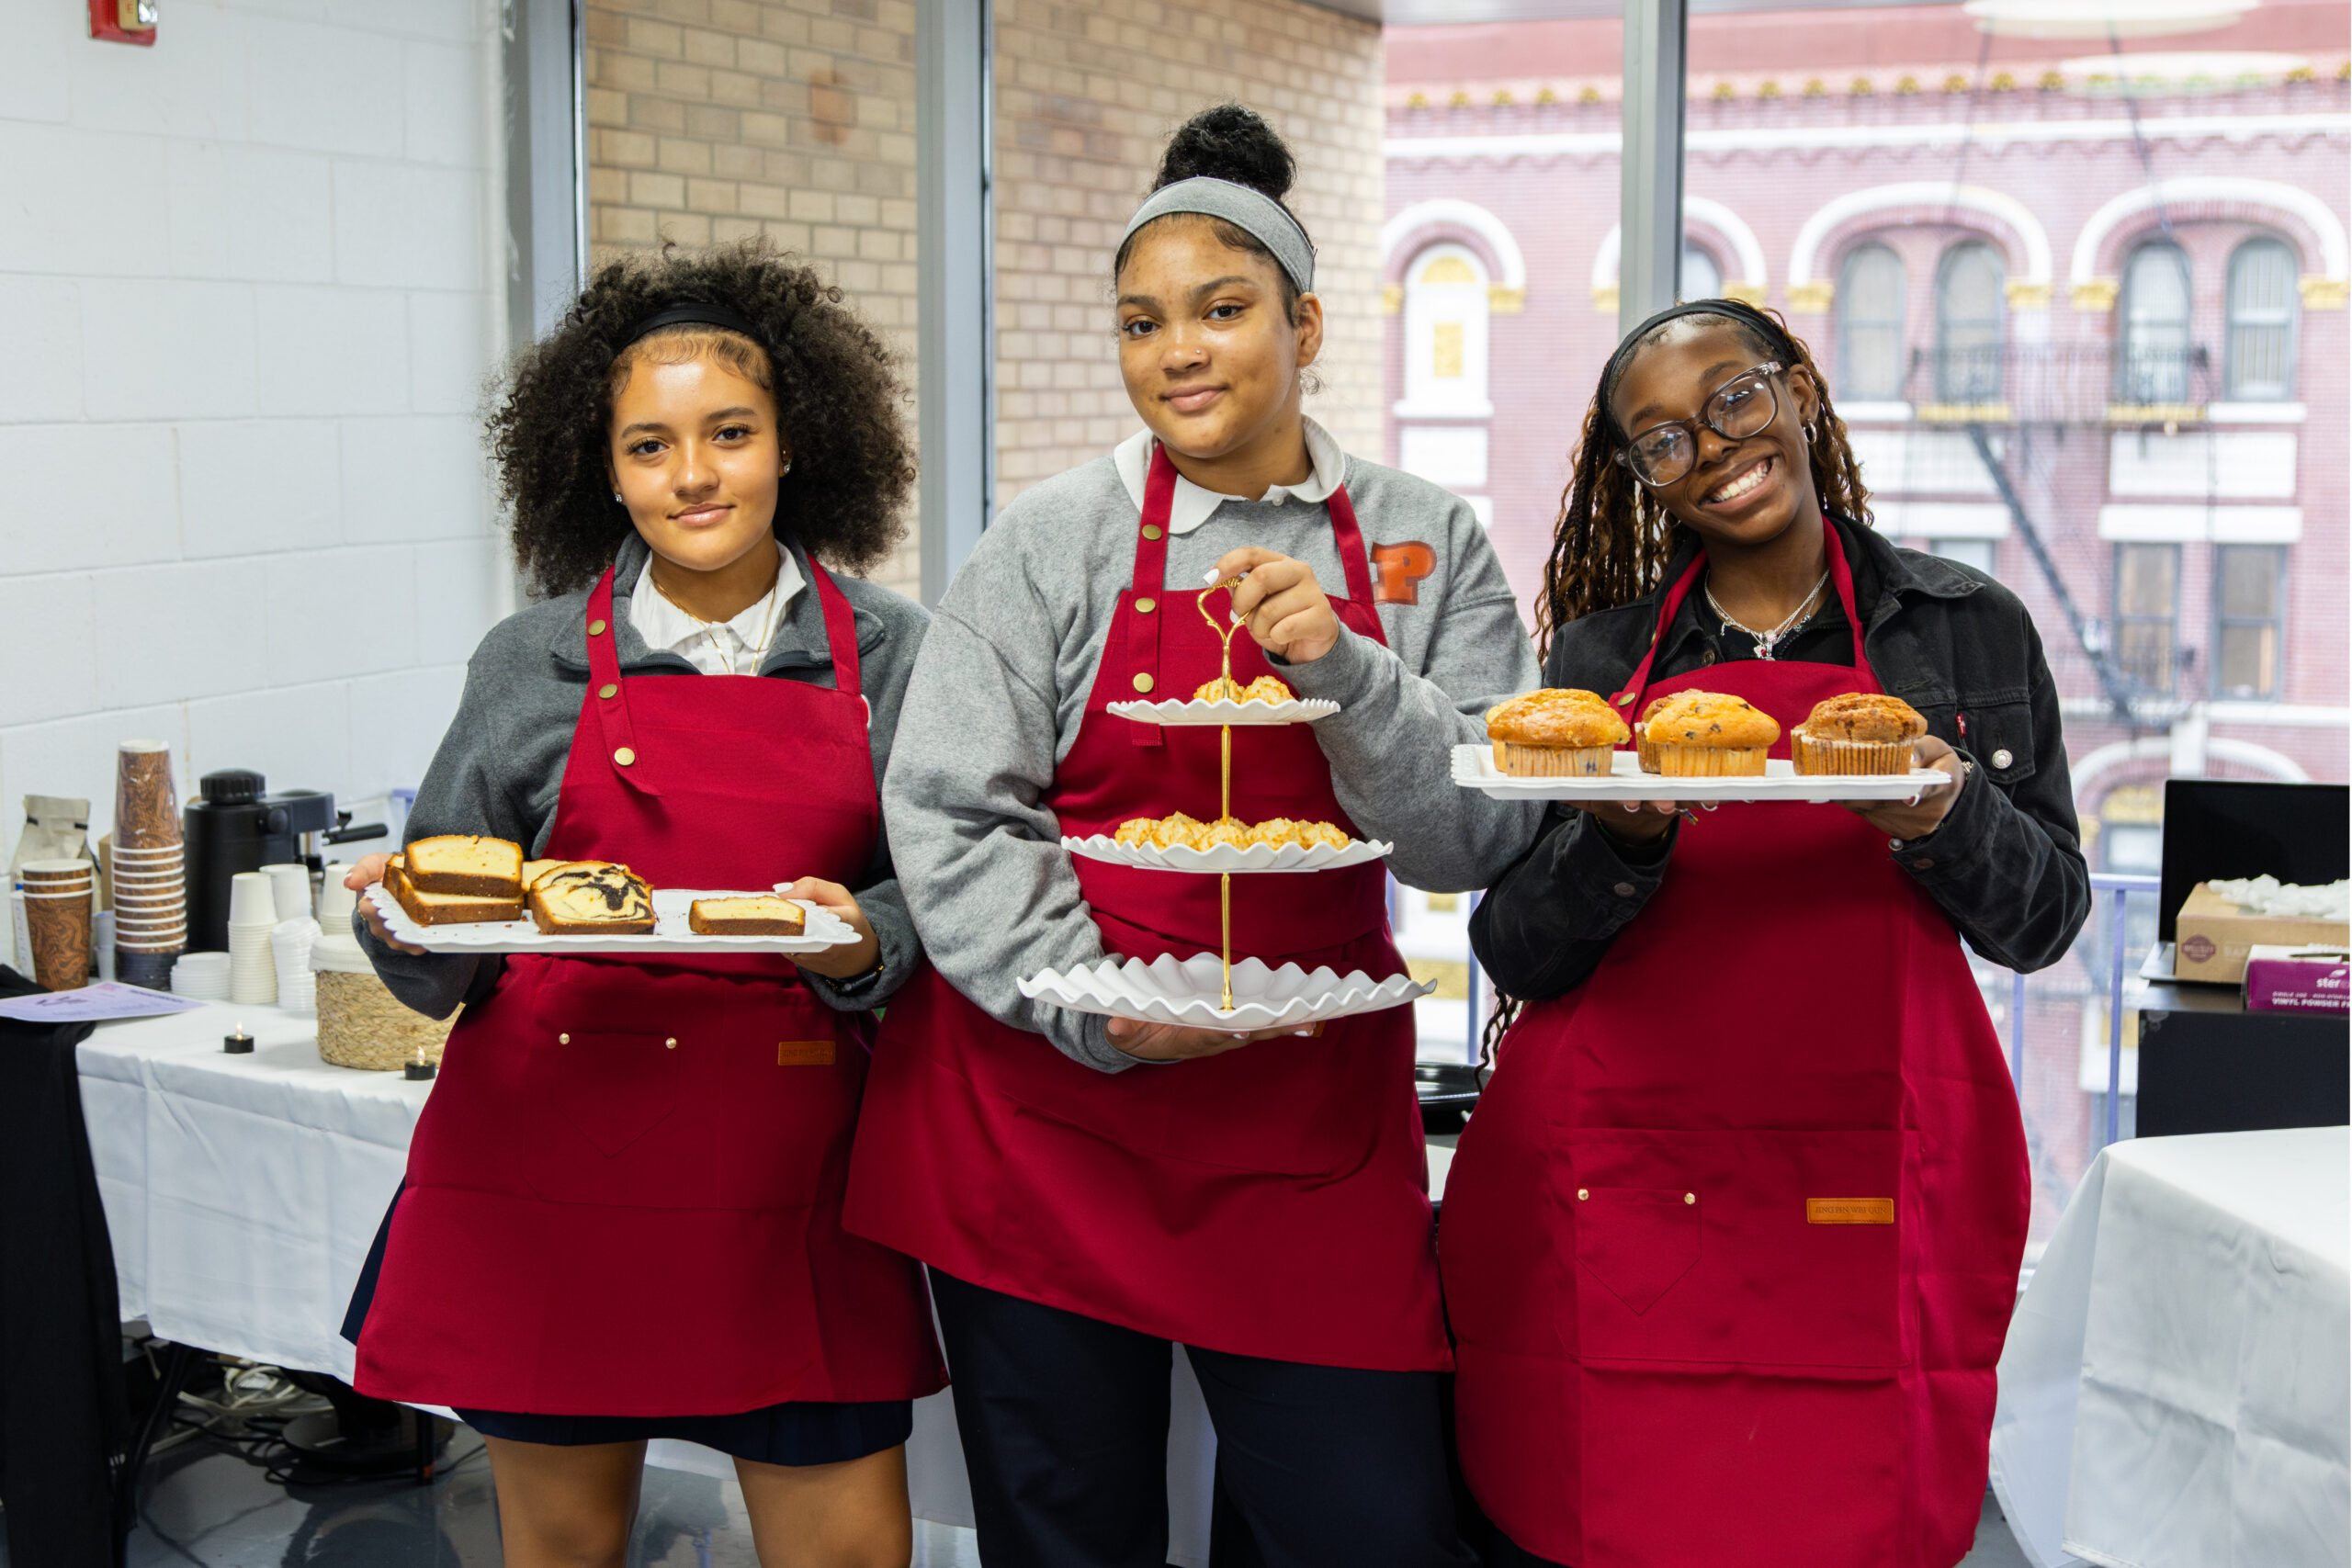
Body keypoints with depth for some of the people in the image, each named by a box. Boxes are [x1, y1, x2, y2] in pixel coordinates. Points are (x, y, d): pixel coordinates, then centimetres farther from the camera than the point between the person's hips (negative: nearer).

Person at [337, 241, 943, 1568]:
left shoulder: (888, 656, 4)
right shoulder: (535, 664, 3)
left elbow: (936, 902, 7)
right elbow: (445, 960, 7)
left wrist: (862, 944, -14)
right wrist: (405, 923, -15)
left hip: (786, 1164, 0)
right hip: (552, 1162, 0)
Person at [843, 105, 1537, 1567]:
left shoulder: (1427, 547, 4)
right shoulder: (1052, 543, 0)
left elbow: (1476, 842, -1)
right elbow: (946, 815, -4)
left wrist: (1342, 668, -17)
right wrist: (1102, 1008, -15)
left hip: (1310, 1119, 1)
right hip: (1046, 1098, -1)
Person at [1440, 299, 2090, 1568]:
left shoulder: (1968, 628, 8)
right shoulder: (1596, 656, 9)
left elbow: (2042, 920, 8)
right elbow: (1511, 952, 5)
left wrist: (1946, 817, -12)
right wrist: (1621, 840, -14)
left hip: (1861, 1200, 0)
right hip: (1615, 1199, 1)